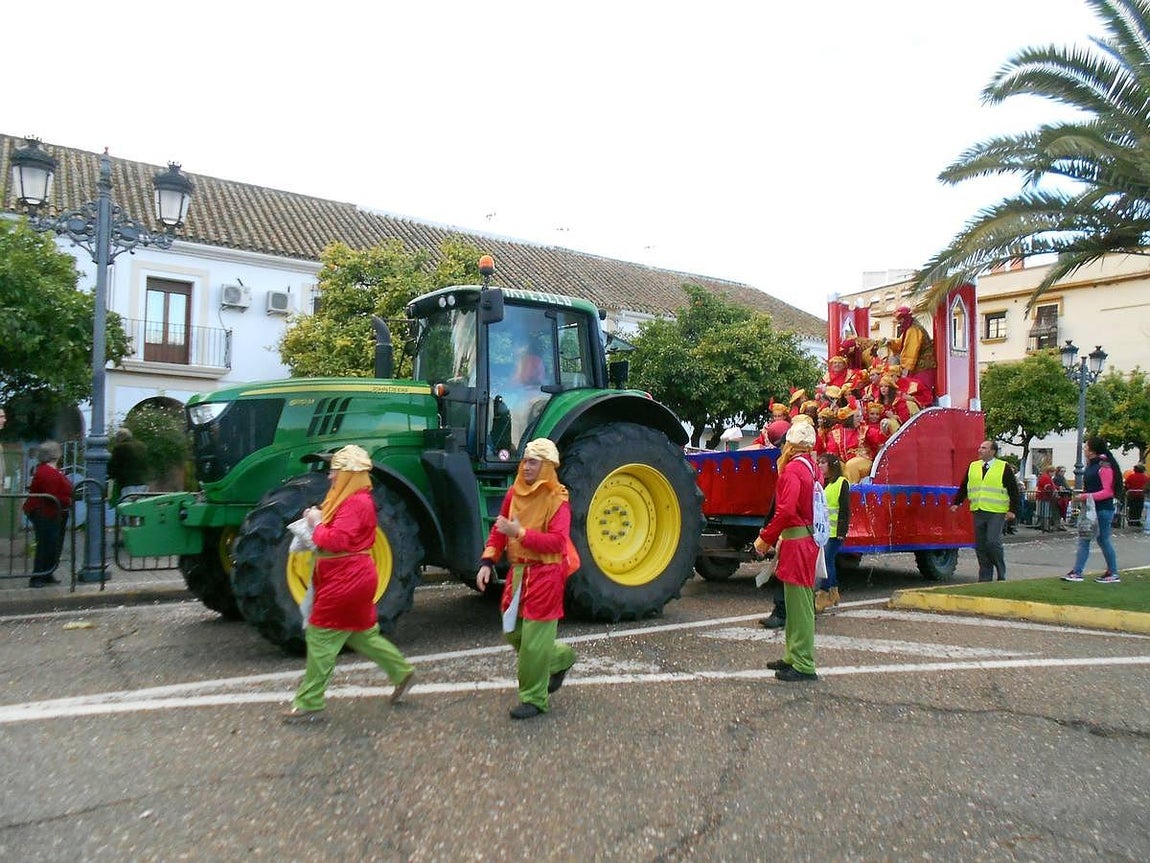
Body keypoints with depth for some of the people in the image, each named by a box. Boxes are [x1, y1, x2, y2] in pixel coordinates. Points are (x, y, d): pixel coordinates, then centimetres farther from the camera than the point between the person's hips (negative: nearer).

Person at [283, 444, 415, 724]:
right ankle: (402, 672, 30)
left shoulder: (356, 503, -19)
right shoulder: (347, 498, 14)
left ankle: (310, 705, 5)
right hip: (347, 578, 11)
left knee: (321, 638, -3)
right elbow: (336, 532, 19)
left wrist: (317, 524, -12)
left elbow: (337, 540, -26)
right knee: (362, 633, 20)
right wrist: (318, 518, 2)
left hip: (347, 581, -11)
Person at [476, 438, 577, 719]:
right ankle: (560, 658, 38)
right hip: (518, 571, 7)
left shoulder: (556, 498, -13)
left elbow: (558, 541, -22)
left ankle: (534, 699, 15)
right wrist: (487, 562, 2)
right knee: (513, 631, 15)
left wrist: (519, 533, -27)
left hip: (545, 574, -7)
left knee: (534, 638, -1)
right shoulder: (514, 492, 6)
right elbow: (499, 529, 13)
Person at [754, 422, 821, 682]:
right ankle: (794, 657, 25)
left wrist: (765, 538, -13)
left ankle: (804, 665, 0)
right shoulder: (812, 467, 12)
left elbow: (786, 511, -24)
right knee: (798, 601, 16)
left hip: (797, 541, -10)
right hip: (809, 537, 10)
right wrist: (777, 536, 16)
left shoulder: (792, 470, -15)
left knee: (799, 602, -5)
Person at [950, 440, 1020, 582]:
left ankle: (1001, 575, 5)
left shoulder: (1004, 468, 0)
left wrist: (1013, 510, -5)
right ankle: (985, 578, 14)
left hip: (996, 513, -5)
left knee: (993, 542, -13)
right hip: (978, 512, 5)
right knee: (980, 546, 6)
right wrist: (956, 503, 10)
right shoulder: (973, 467, 13)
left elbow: (1013, 490, 0)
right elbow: (963, 487, 18)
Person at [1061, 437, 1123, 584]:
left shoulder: (1104, 466, -15)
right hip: (1090, 509, 9)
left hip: (1103, 510, -9)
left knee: (1103, 540, 1)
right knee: (1083, 540, 4)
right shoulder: (1091, 465, 12)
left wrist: (1086, 496, -23)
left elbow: (1108, 492, -18)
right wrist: (1081, 495, 6)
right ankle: (1077, 572, 4)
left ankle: (1113, 574, 15)